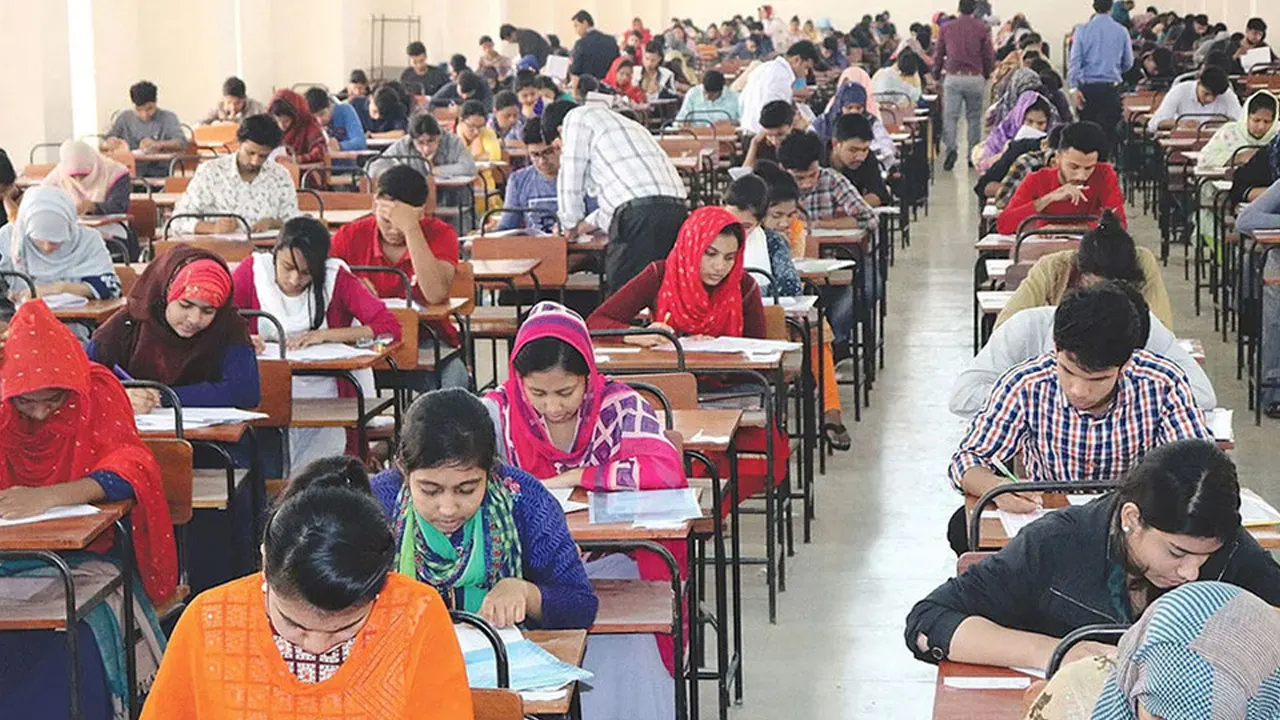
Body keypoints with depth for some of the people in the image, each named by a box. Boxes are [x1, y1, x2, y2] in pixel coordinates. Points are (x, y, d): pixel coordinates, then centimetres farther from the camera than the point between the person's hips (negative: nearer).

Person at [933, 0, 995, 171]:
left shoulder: (946, 28, 5)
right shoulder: (982, 28, 1)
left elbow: (938, 55, 11)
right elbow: (989, 56, 5)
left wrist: (936, 74, 24)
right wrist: (987, 74, 21)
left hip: (952, 77, 0)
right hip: (975, 78, 0)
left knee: (950, 116, -2)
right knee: (974, 117, 10)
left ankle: (951, 147, -24)